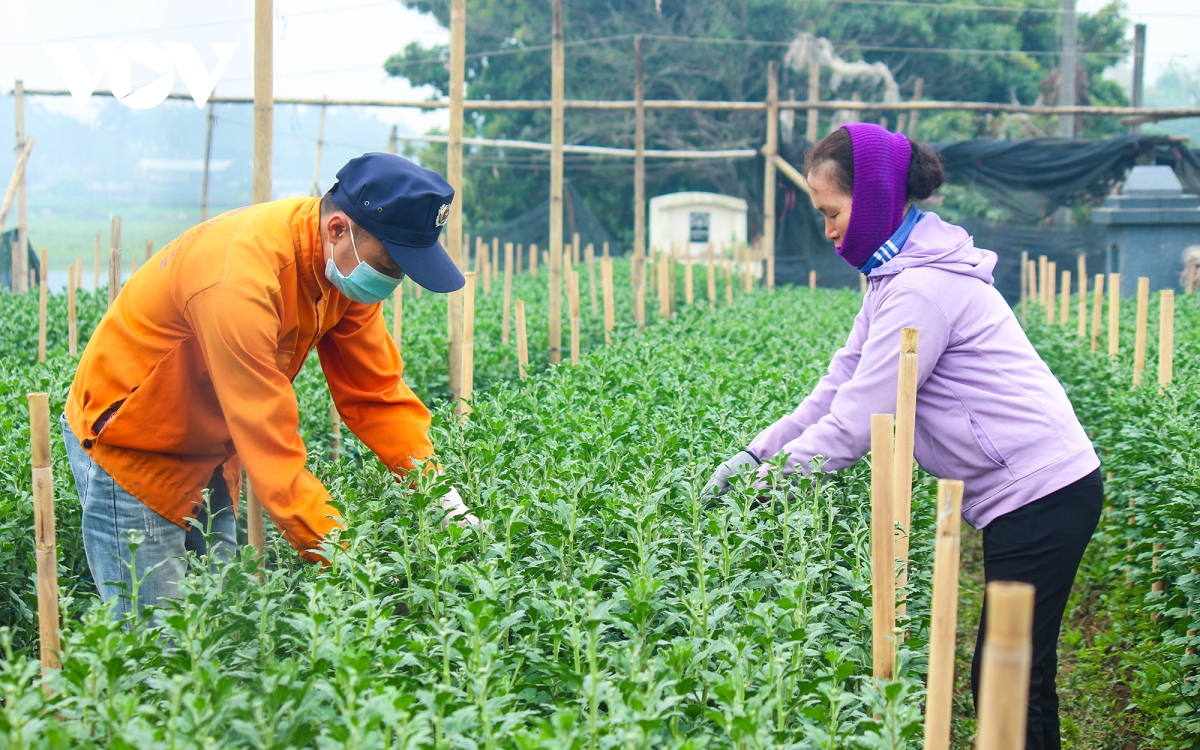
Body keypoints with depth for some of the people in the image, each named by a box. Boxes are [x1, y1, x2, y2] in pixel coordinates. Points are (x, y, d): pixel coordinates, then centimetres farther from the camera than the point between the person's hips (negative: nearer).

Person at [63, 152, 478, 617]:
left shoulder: (351, 262, -10)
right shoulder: (241, 277, -36)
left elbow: (376, 391, -3)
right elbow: (270, 449, -36)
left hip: (211, 449, 8)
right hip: (128, 442, -8)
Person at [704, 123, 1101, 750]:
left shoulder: (921, 288, -19)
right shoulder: (899, 273, 14)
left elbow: (855, 423, -18)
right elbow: (841, 386, 15)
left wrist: (765, 482, -9)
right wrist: (756, 451, 7)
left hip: (1042, 494, -10)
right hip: (1030, 487, 10)